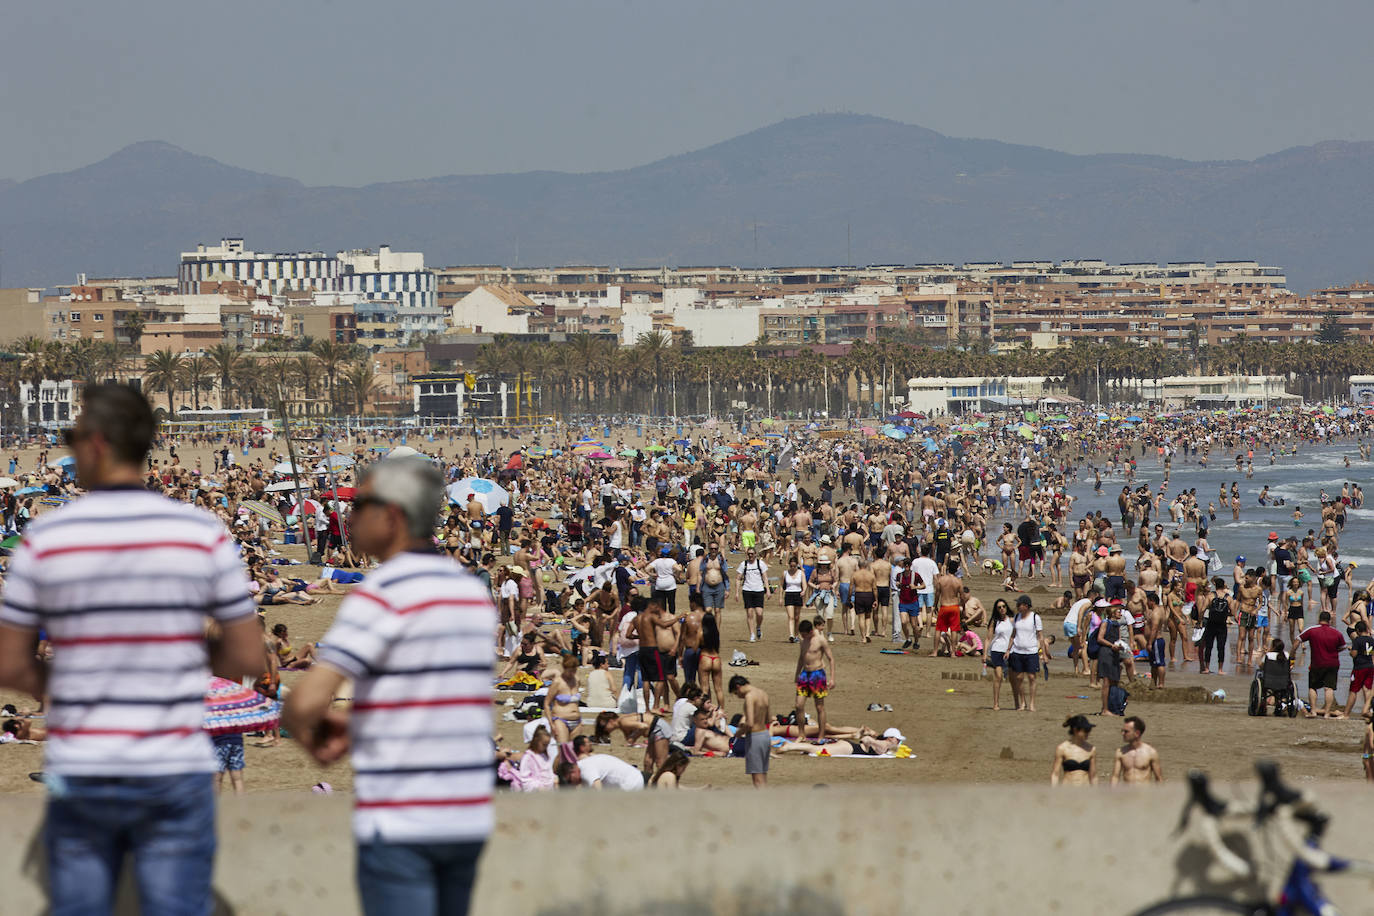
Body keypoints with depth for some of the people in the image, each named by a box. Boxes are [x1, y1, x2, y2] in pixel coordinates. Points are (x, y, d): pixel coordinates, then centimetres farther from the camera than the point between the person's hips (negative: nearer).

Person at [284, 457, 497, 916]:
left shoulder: (383, 593, -13)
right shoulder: (474, 591, 12)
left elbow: (307, 702, -19)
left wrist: (306, 733, 4)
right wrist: (352, 726, 14)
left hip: (400, 824, -7)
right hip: (469, 817, 7)